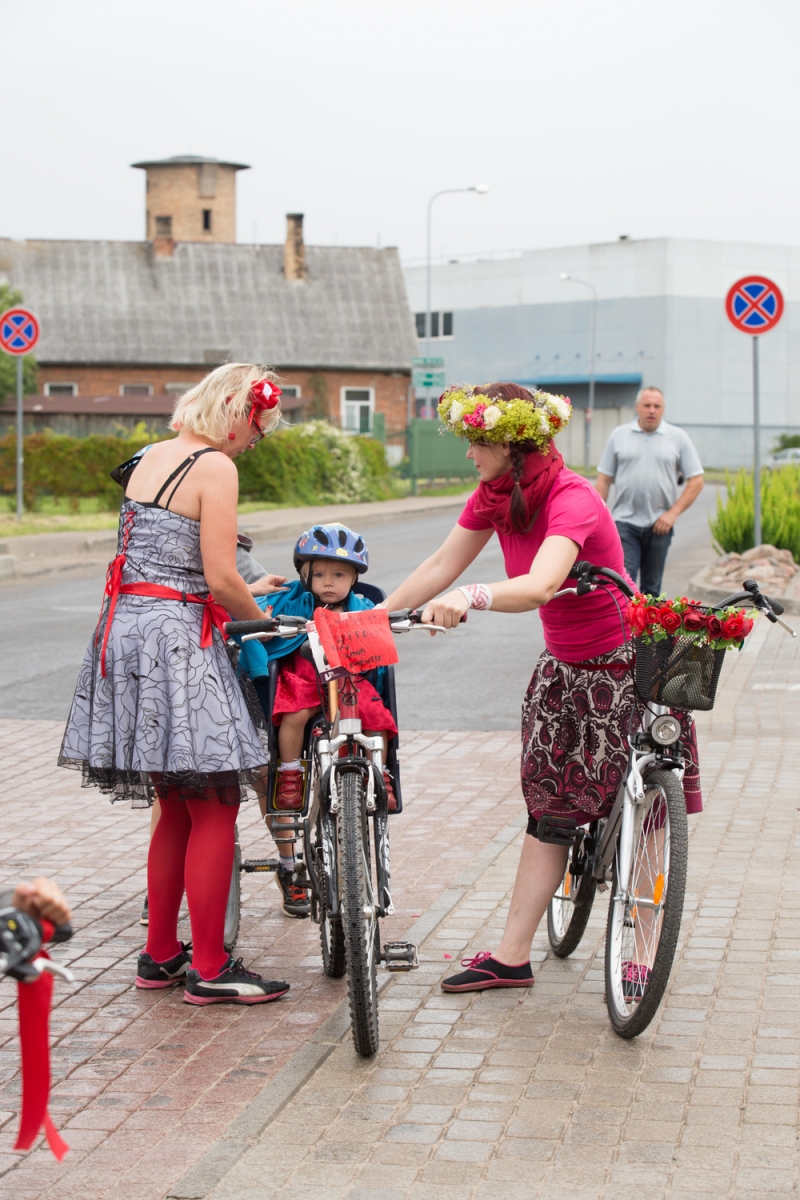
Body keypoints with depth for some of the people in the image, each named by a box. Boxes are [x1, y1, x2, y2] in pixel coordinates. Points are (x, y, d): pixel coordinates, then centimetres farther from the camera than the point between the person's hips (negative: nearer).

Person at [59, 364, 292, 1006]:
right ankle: (210, 969, 2)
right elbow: (219, 578, -16)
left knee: (177, 807, 16)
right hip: (177, 640, -9)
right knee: (215, 808, -2)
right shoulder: (215, 467, -11)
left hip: (125, 628, 9)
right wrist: (261, 618, 3)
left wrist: (242, 594, 22)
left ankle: (160, 954, 22)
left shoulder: (152, 457, 15)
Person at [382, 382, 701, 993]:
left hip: (625, 664, -7)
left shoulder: (572, 499, -28)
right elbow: (441, 565, 3)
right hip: (563, 665, 7)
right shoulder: (494, 494, -3)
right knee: (549, 810, 7)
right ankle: (512, 958, 7)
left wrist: (471, 597, -60)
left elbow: (540, 585, -44)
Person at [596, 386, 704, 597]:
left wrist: (673, 513, -7)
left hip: (659, 524, 1)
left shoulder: (678, 438, 4)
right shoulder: (619, 435, 6)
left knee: (651, 587, 9)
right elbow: (604, 479, 7)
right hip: (624, 522, -1)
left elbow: (696, 481, 2)